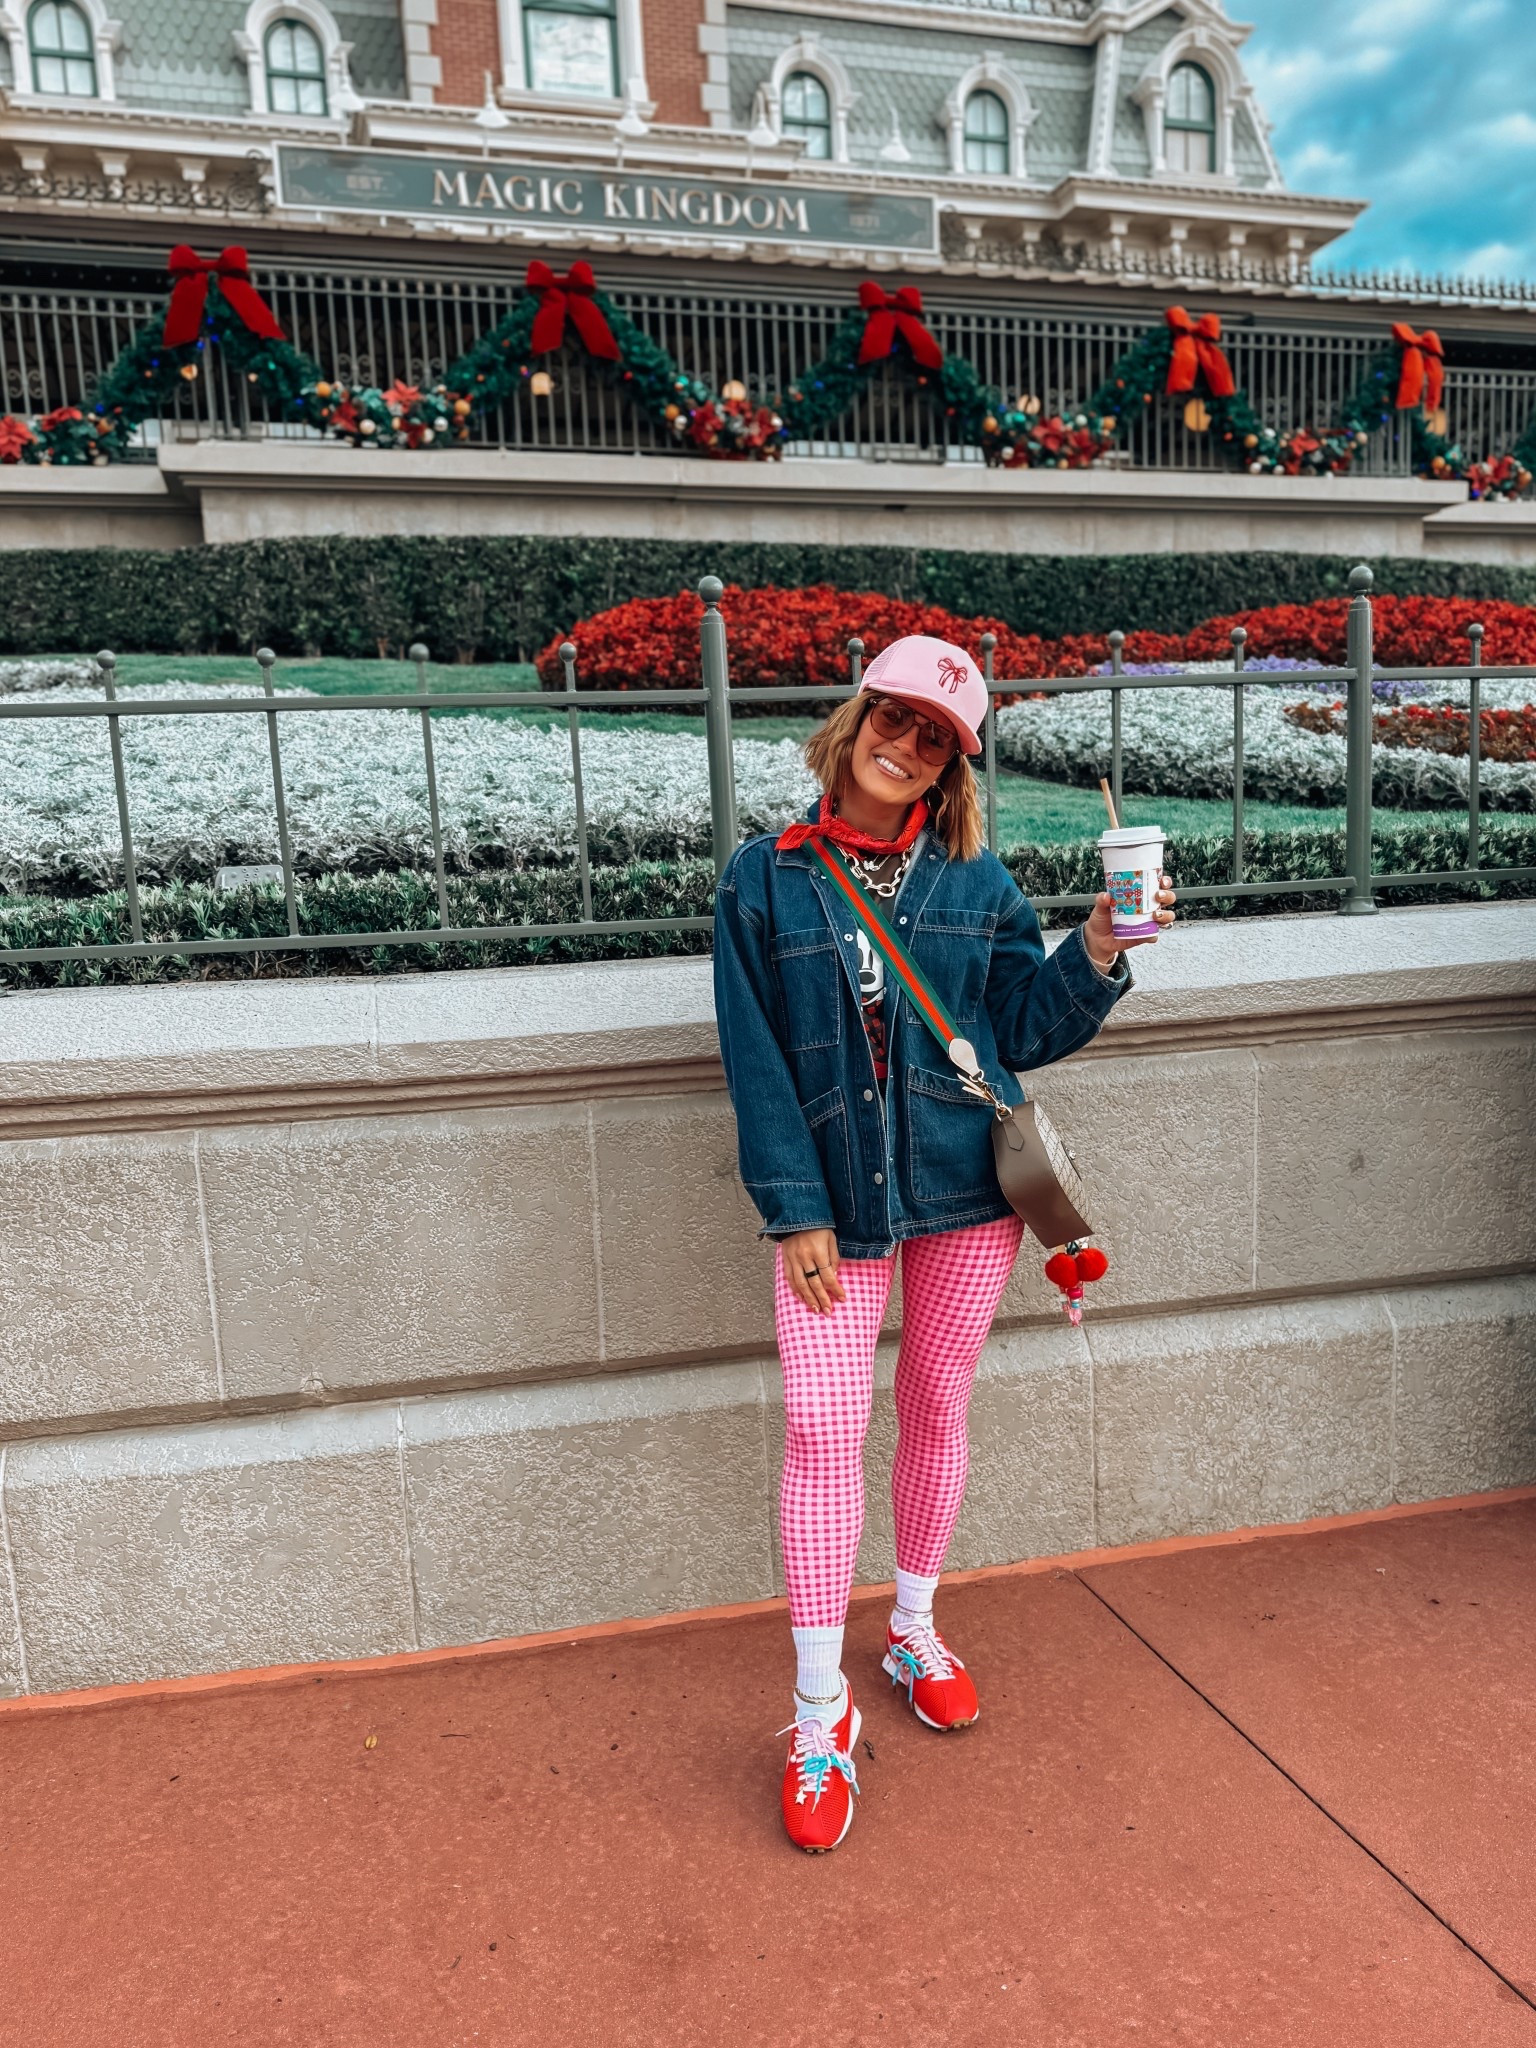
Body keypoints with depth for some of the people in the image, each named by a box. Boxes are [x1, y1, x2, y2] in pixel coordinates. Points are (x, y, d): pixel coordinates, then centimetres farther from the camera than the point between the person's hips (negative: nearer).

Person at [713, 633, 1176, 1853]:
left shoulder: (975, 880, 4)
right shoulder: (765, 880, -1)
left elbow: (1024, 1029, 4)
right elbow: (756, 1060, -4)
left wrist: (1097, 953, -12)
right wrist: (795, 1211, -8)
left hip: (966, 1185, 2)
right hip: (835, 1196, -2)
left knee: (937, 1409, 14)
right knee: (824, 1427, -5)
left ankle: (915, 1632, 37)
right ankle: (821, 1711, 11)